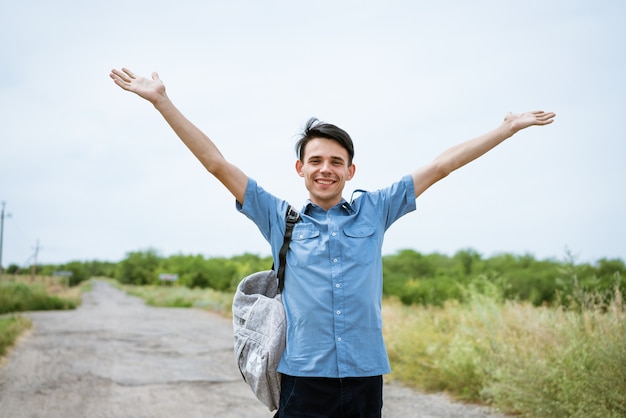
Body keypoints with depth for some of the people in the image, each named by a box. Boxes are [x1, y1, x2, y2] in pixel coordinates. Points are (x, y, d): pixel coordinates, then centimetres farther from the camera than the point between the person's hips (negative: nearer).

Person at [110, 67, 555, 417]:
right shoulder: (280, 218, 6)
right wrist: (162, 101, 1)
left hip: (365, 377, 1)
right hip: (303, 377, -1)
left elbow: (441, 165, 11)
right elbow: (218, 164, 3)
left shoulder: (374, 211, 9)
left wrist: (509, 127, 15)